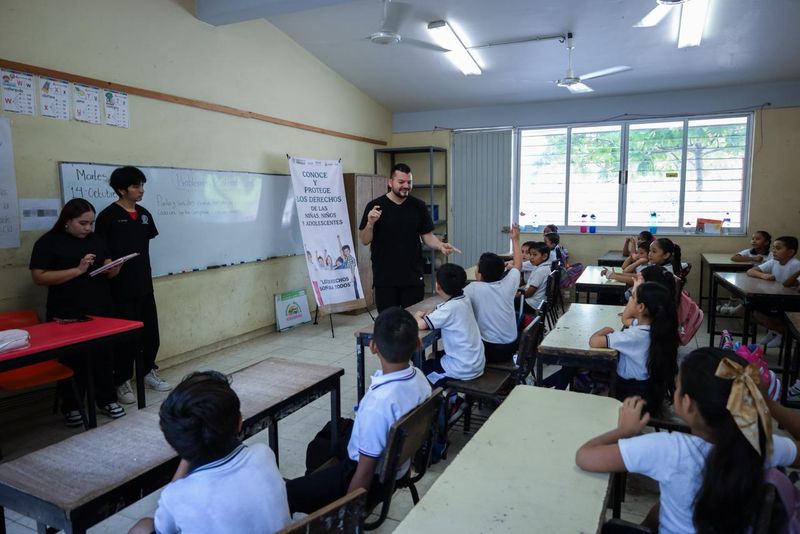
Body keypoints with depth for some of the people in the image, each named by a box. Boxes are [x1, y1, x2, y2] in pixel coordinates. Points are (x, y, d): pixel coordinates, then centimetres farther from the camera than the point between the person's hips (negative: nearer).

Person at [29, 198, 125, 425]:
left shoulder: (96, 239, 10)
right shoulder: (48, 242, -4)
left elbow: (108, 269, 15)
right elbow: (39, 277, -12)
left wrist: (113, 269, -9)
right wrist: (78, 270, -19)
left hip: (101, 311, 4)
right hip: (67, 315, -4)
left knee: (104, 356, 9)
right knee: (72, 361, 4)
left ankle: (107, 400, 22)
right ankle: (72, 407, 18)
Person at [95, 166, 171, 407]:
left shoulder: (144, 214, 9)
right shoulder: (108, 216, -10)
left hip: (144, 285, 6)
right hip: (122, 287, -6)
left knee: (151, 332, 13)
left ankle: (149, 372, 31)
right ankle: (122, 382, 17)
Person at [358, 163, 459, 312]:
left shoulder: (418, 206, 6)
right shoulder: (375, 206, -1)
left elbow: (428, 236, 8)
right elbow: (364, 240, 0)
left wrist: (440, 245, -12)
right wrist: (370, 223, -19)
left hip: (413, 278, 2)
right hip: (384, 278, -2)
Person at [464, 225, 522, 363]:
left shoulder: (474, 288, -15)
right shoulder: (508, 283, -5)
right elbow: (518, 264, 15)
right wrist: (515, 240, 27)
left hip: (488, 350, -4)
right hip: (510, 348, 4)